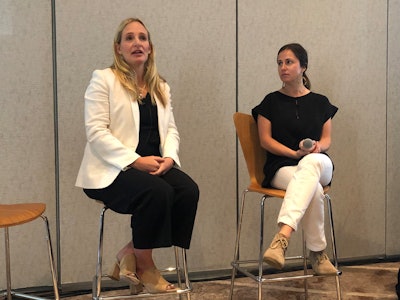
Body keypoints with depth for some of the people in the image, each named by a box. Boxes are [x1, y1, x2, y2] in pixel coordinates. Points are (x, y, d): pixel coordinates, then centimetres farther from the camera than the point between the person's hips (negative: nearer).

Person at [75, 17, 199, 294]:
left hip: (153, 165, 6)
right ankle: (143, 266, -8)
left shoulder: (160, 86, 17)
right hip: (113, 170, -6)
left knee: (189, 190, -23)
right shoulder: (103, 79, -2)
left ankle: (131, 253, -7)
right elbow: (96, 132, -12)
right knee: (158, 192, -33)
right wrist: (136, 161, -20)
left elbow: (171, 129, 13)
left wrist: (169, 157, -10)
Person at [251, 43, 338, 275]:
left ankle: (283, 237, -55)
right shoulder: (271, 102, 9)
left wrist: (318, 146, -12)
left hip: (318, 163, 1)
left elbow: (327, 139, 14)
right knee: (313, 189, -38)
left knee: (310, 164, -41)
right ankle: (318, 253, -30)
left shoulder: (320, 102, 15)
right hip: (281, 166, -1)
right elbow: (265, 140, 3)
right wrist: (295, 153, -12)